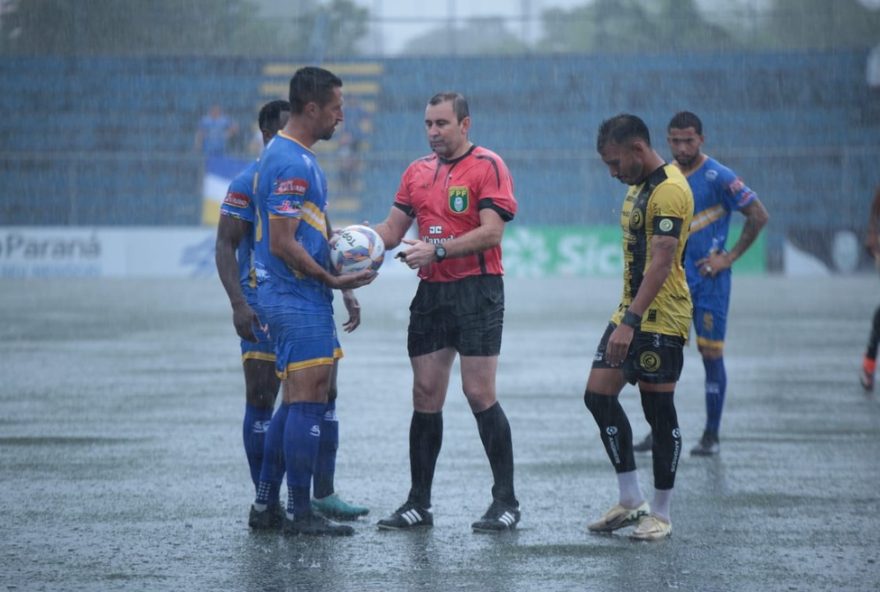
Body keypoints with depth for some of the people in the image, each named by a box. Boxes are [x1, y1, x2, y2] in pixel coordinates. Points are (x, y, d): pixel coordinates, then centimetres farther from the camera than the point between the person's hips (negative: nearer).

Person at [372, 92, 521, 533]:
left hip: (477, 292, -6)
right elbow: (392, 229, 14)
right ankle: (418, 503, 10)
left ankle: (506, 501, 0)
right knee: (425, 395, 5)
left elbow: (491, 233, -15)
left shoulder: (488, 166, -6)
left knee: (479, 393, -8)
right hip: (431, 294, 6)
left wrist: (437, 250, -23)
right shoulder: (417, 172, 13)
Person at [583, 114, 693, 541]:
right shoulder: (637, 187, 15)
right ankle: (631, 501, 12)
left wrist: (630, 322, -30)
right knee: (598, 395, 5)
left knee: (659, 411, -2)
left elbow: (661, 264, -25)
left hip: (661, 320, -10)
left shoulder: (669, 190, -17)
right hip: (631, 314, 10)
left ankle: (660, 514, 8)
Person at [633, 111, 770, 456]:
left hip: (709, 279, -5)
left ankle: (712, 436, 8)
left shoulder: (718, 178, -10)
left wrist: (730, 257, -11)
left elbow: (759, 216, -10)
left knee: (711, 354, 0)